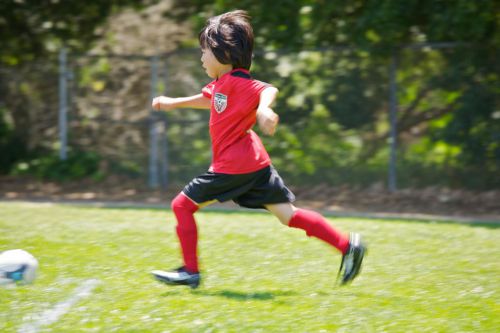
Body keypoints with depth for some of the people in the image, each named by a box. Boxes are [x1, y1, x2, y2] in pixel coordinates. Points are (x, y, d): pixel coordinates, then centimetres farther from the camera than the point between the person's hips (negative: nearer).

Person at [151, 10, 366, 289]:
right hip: (255, 163, 10)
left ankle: (190, 271, 2)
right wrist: (174, 103, 45)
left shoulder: (237, 82, -13)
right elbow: (208, 100, 39)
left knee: (182, 205, 0)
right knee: (288, 215, 5)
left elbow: (268, 90, -30)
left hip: (234, 166, -10)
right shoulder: (221, 83, 17)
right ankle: (347, 245, -3)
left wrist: (263, 108, -51)